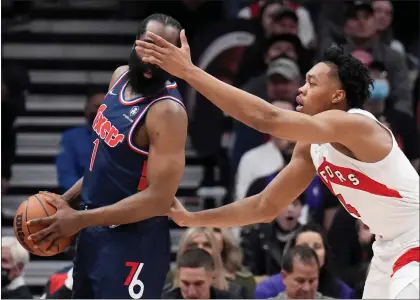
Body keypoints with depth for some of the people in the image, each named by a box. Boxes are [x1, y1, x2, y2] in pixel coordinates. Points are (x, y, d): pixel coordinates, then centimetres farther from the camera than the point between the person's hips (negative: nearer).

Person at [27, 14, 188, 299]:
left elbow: (159, 198, -26)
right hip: (95, 230, 9)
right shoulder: (121, 76, 4)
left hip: (133, 241, -9)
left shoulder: (168, 112, -23)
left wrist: (80, 219, -24)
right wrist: (69, 197, 13)